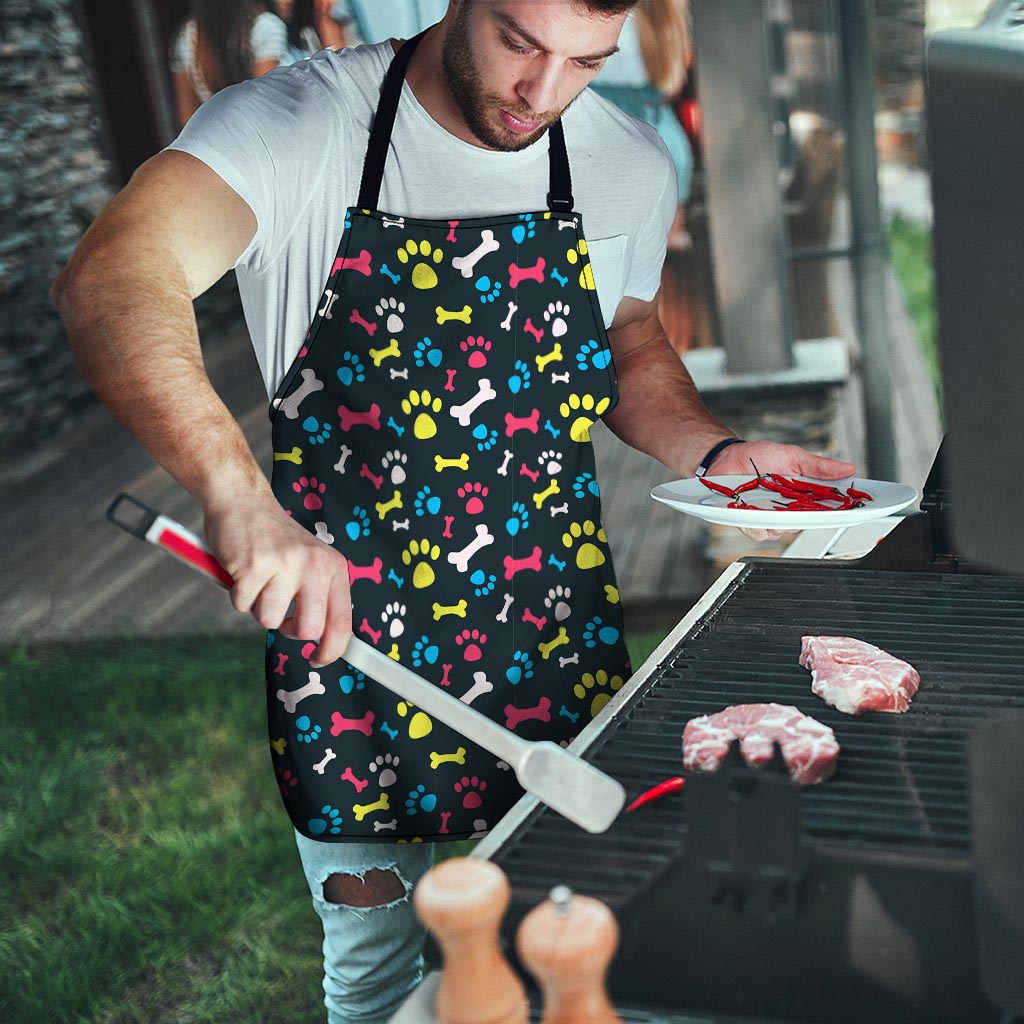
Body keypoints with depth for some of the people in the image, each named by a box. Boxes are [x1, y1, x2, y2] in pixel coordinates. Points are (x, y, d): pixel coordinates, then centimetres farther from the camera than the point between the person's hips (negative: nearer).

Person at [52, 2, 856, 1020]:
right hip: (348, 635, -3)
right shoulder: (297, 124, -17)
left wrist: (717, 453, -5)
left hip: (558, 644, 4)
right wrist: (240, 496, -50)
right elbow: (109, 281, -33)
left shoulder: (630, 166, -2)